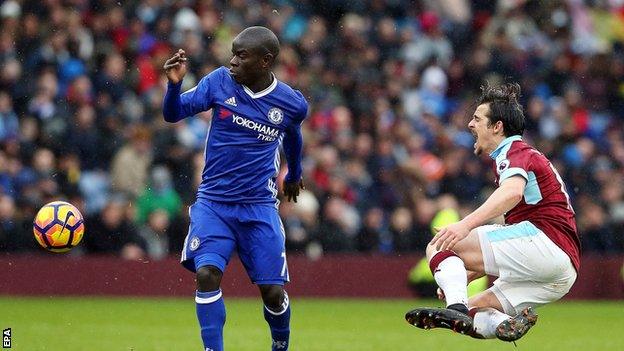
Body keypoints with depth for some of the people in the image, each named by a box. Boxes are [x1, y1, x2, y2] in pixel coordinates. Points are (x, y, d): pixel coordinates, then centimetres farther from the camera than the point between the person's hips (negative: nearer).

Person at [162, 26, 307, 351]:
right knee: (207, 273, -20)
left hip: (259, 207, 0)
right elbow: (173, 113, -7)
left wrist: (294, 175, 35)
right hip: (212, 202, 0)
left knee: (273, 291, -2)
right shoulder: (220, 81, -5)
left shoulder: (292, 104, -3)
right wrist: (174, 83, -27)